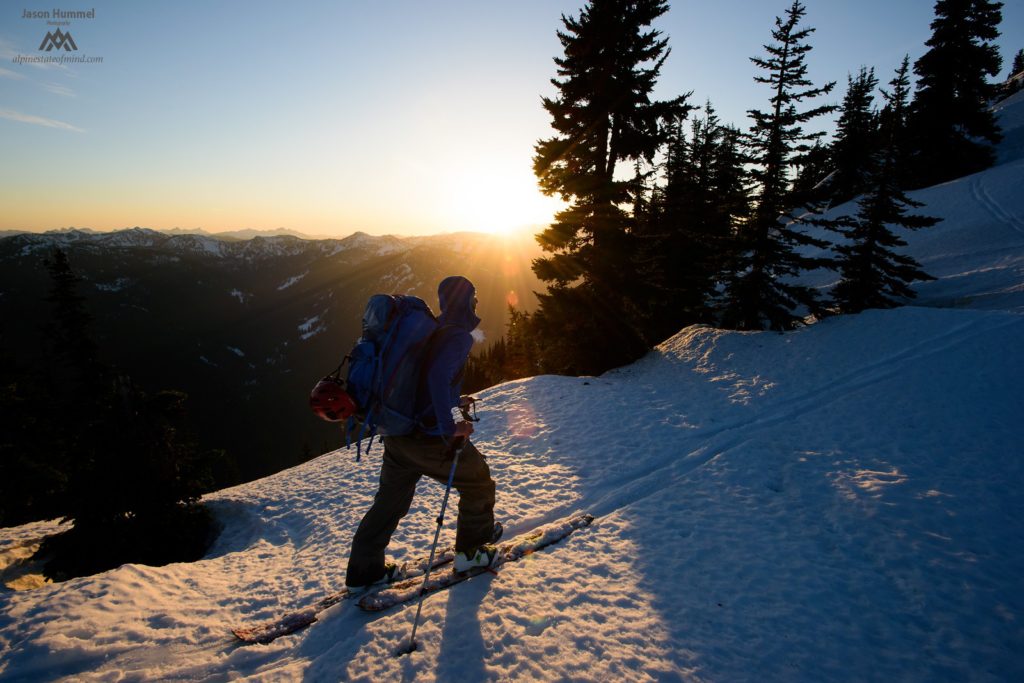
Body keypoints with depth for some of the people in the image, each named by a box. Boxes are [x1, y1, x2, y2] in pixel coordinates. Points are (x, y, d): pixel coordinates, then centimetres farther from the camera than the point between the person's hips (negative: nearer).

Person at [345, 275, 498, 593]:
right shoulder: (459, 335, -14)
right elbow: (438, 377, -30)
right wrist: (450, 429, -30)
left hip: (397, 433, 9)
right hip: (429, 439, -8)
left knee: (391, 500, 22)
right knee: (479, 484, 15)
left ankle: (363, 570, 34)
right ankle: (472, 550, 31)